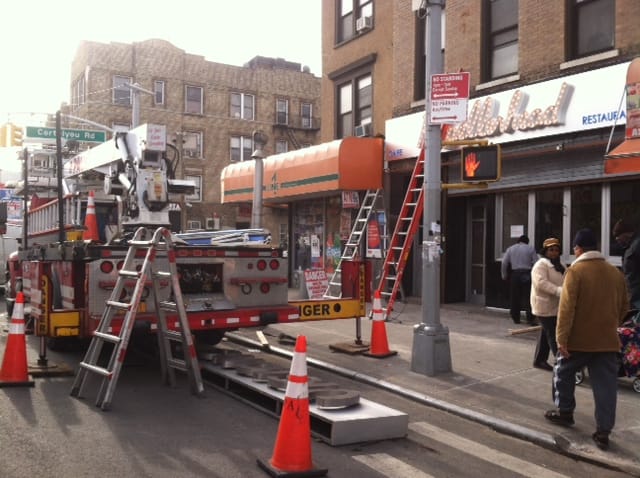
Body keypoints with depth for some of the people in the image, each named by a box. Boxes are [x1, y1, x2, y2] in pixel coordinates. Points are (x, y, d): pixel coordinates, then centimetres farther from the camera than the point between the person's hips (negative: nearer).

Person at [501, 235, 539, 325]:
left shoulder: (510, 249, 8)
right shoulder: (530, 248, 3)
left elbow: (504, 263, 6)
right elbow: (536, 262, -2)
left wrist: (504, 275, 14)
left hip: (515, 274, 2)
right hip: (527, 274, -2)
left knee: (515, 298, 9)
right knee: (528, 298, -2)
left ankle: (516, 318, 13)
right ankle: (530, 319, -6)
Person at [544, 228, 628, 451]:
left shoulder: (575, 271, -11)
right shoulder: (615, 272, 6)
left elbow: (567, 308, -17)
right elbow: (624, 306, 15)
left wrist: (561, 338, -15)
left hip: (579, 339, -4)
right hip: (607, 340, 4)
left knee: (564, 373, 20)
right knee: (606, 386, 5)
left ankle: (564, 412, 30)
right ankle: (603, 432, 5)